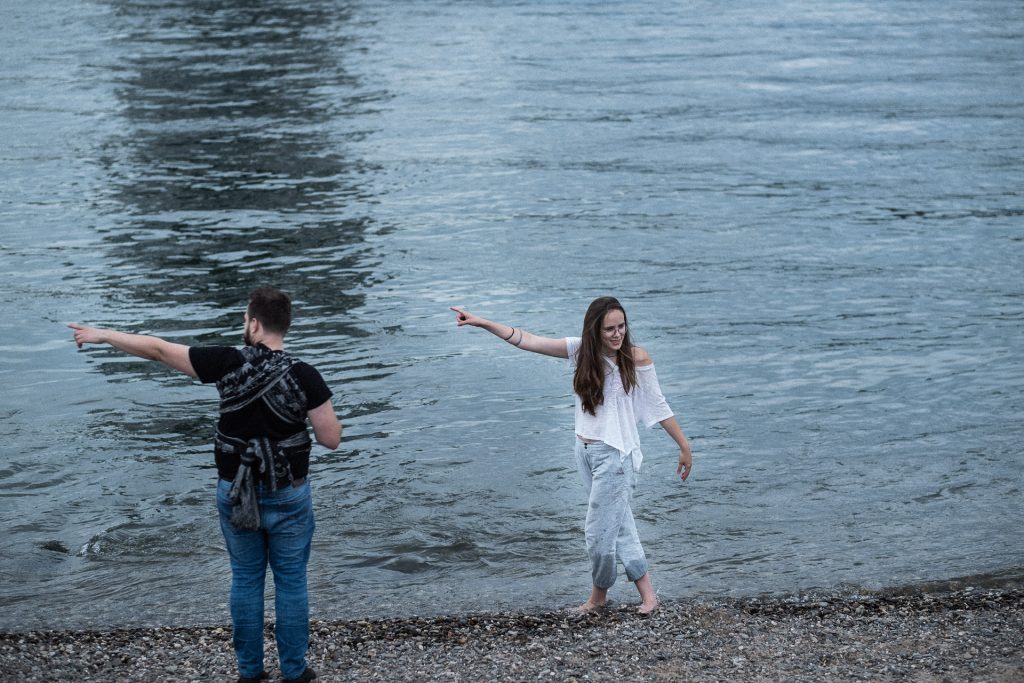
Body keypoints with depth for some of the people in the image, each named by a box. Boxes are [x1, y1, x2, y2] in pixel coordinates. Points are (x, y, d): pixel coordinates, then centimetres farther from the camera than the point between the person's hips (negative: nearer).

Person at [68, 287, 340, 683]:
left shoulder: (229, 363, -13)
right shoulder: (304, 376, -16)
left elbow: (158, 350, -6)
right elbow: (332, 439, -12)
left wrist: (103, 335, 6)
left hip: (236, 494, 1)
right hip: (288, 496, -1)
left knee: (246, 580, 16)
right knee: (291, 582, 12)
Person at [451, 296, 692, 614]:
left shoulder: (636, 358, -12)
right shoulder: (581, 349, -1)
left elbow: (658, 407, -5)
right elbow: (527, 340, -1)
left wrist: (685, 447, 0)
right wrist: (481, 322, -6)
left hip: (615, 454, -5)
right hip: (585, 451, 5)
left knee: (599, 532, -1)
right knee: (619, 526, 11)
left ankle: (599, 594, 21)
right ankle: (646, 591, 21)